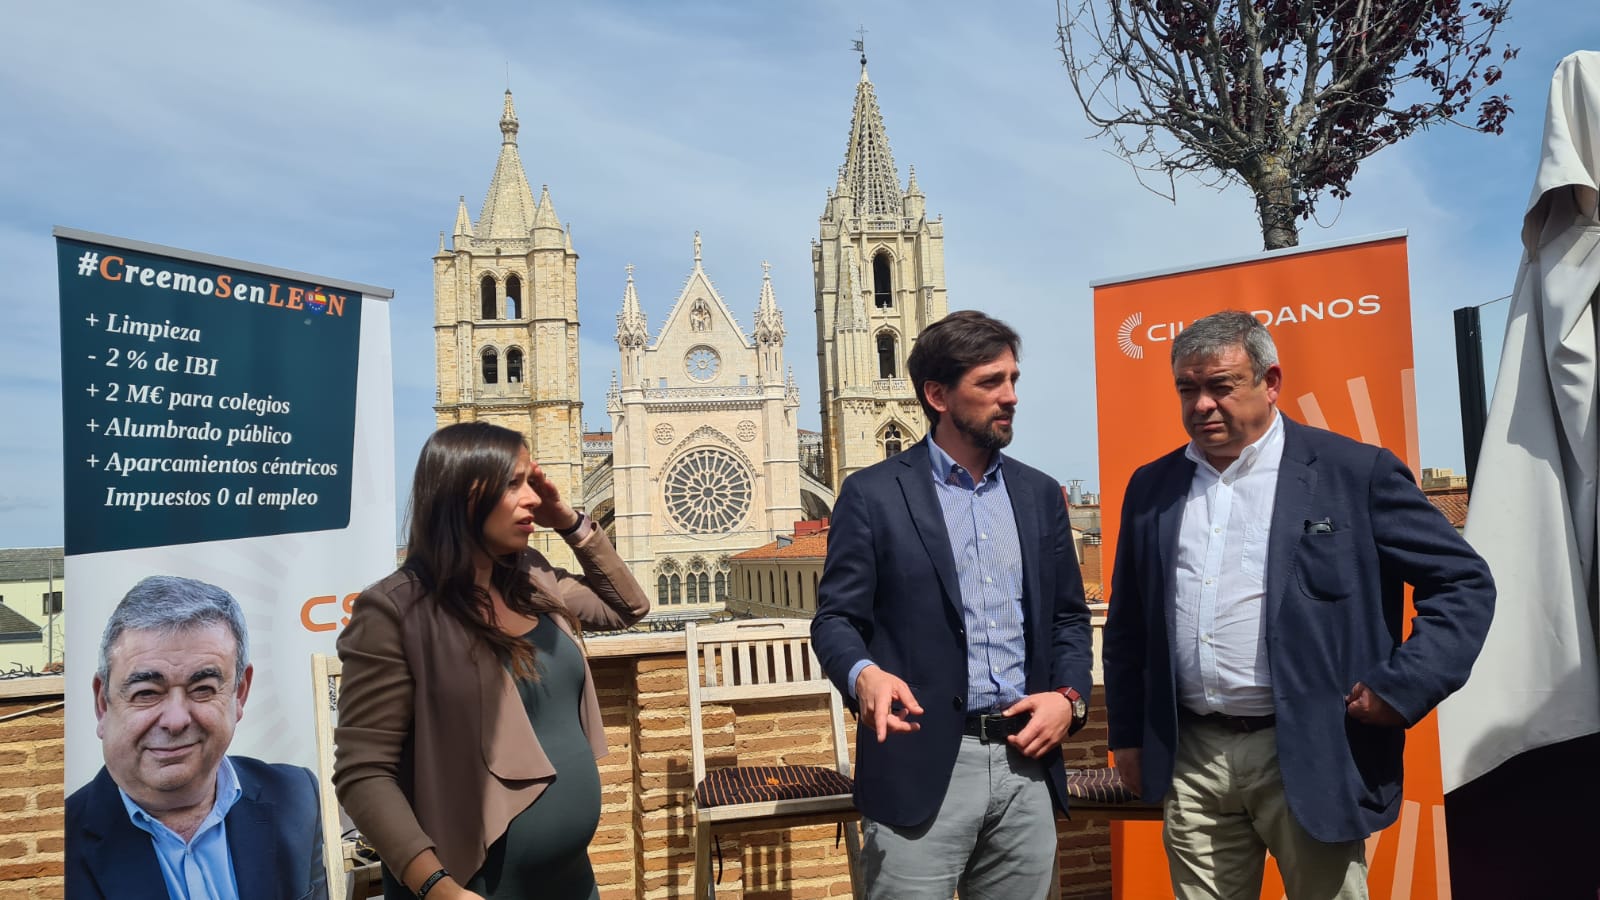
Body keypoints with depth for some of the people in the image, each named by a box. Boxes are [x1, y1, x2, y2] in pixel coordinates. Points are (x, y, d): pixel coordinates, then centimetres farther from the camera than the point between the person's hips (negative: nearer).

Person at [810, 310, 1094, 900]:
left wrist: (1069, 696, -2)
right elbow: (836, 616, -4)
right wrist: (864, 674, -25)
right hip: (920, 766, -4)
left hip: (1026, 761, 5)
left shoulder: (1040, 494, 12)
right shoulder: (873, 494, -3)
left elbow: (1068, 615, 15)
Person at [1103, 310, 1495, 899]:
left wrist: (1401, 688, -10)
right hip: (1190, 758, 4)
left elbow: (1465, 583, -1)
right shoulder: (1151, 487, 8)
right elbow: (1126, 625, 14)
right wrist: (1127, 735, 12)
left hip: (1310, 757, -3)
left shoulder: (1356, 472, -4)